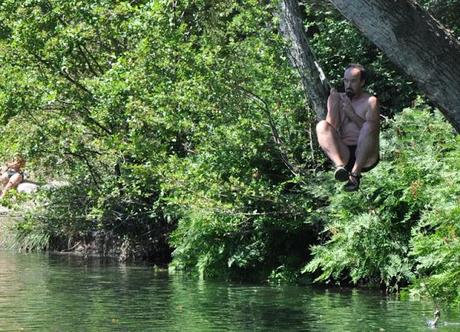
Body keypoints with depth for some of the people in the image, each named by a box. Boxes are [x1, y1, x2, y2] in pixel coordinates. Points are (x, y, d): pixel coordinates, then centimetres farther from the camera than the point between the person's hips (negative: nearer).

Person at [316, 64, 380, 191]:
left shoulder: (370, 101, 4)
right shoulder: (338, 99, 12)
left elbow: (372, 130, -8)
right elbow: (331, 129, 0)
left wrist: (352, 114, -14)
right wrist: (334, 104, -8)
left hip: (365, 157, -2)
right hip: (343, 154, 2)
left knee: (368, 126, -29)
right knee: (321, 126, -17)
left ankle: (355, 173, -32)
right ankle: (340, 166, -37)